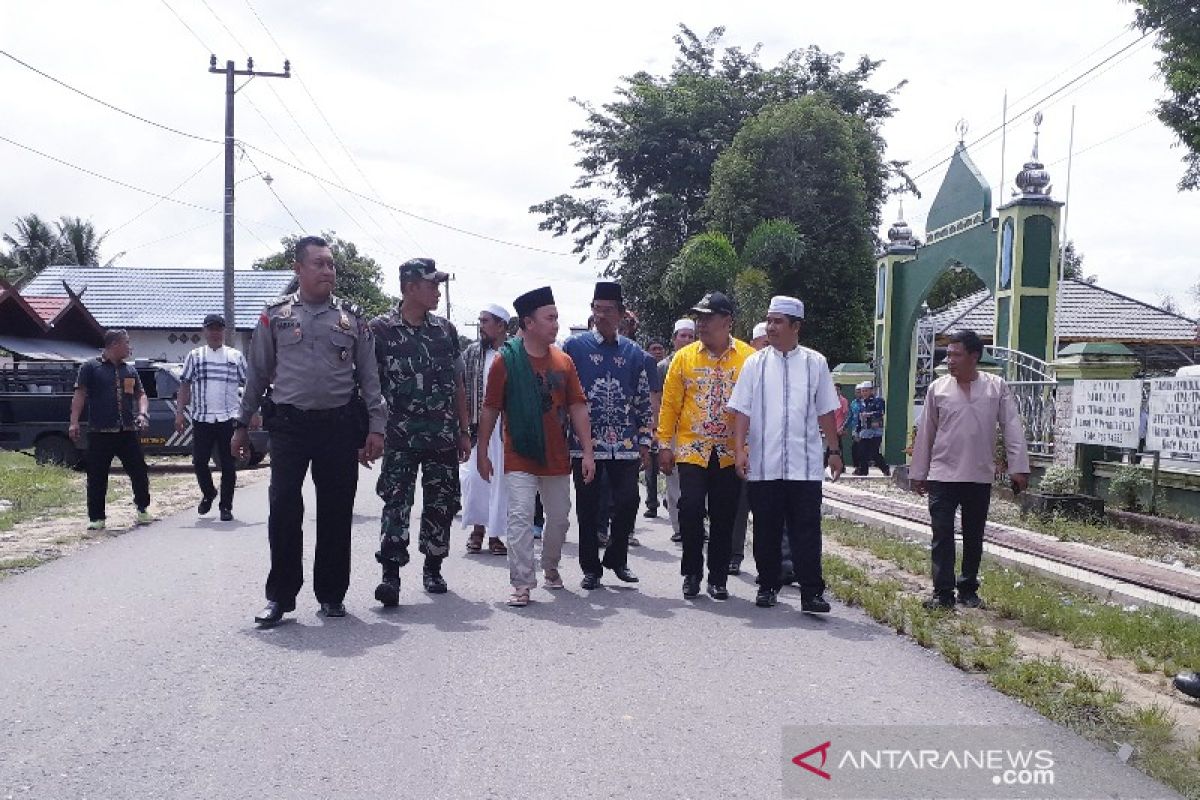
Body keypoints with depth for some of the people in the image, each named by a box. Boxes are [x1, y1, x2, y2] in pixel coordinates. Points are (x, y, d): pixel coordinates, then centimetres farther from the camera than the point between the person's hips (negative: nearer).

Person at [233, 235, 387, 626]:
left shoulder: (352, 318, 8)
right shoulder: (275, 315, 6)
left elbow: (369, 376, 7)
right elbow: (257, 373, 10)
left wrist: (376, 427, -1)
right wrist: (242, 424, 9)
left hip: (340, 426, 1)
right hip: (289, 425, -1)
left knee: (336, 512, 5)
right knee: (284, 509, -4)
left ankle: (331, 594, 18)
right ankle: (280, 595, 8)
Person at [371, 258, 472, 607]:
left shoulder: (446, 330, 9)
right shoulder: (380, 330, -3)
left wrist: (464, 432, 12)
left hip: (444, 438, 4)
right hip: (400, 439, -4)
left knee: (441, 505, 9)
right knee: (396, 504, -9)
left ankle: (432, 569, 24)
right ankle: (390, 574, -6)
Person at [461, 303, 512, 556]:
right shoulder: (472, 352, 6)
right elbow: (461, 388, 5)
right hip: (478, 427, 2)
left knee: (500, 480, 2)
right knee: (473, 476, 2)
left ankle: (495, 534, 13)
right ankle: (477, 528, 19)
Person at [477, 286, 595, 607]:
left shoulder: (564, 361, 3)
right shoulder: (506, 360, -7)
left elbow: (577, 408, 4)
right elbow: (490, 410, -1)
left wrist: (587, 452, 0)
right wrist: (482, 452, 0)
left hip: (557, 458, 4)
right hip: (519, 458, -4)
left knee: (560, 518, 15)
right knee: (520, 518, -8)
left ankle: (550, 568, 37)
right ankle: (522, 584, -2)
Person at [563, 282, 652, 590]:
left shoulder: (634, 352, 9)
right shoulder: (575, 346, 1)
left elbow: (643, 400, 11)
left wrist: (644, 441, 7)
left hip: (624, 445, 2)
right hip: (585, 443, -2)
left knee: (628, 501, -1)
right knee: (587, 507, 5)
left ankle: (616, 558, 21)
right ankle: (591, 568, 18)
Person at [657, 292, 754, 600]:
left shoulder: (749, 358, -1)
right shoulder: (684, 357, 3)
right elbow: (670, 403, 4)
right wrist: (665, 445, 0)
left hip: (731, 454, 0)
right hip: (691, 449, 0)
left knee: (724, 518, 6)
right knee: (690, 511, -5)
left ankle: (718, 578, 19)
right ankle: (692, 573, 14)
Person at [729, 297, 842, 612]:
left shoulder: (815, 363, 6)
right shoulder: (755, 363, 5)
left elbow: (826, 412, 11)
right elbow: (742, 411, 3)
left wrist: (833, 451, 9)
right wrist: (740, 450, -6)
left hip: (805, 465, -1)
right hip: (763, 465, 1)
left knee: (806, 530, 0)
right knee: (766, 530, 9)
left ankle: (811, 592, 4)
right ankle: (768, 586, 22)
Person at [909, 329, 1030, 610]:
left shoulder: (997, 388, 0)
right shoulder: (938, 388, 2)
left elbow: (1012, 427, -1)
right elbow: (926, 433, 6)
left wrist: (1018, 467, -8)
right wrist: (918, 473, 8)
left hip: (979, 477, 0)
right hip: (942, 476, 0)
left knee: (974, 537, 10)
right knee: (942, 535, -3)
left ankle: (968, 589, 23)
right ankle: (943, 593, 2)